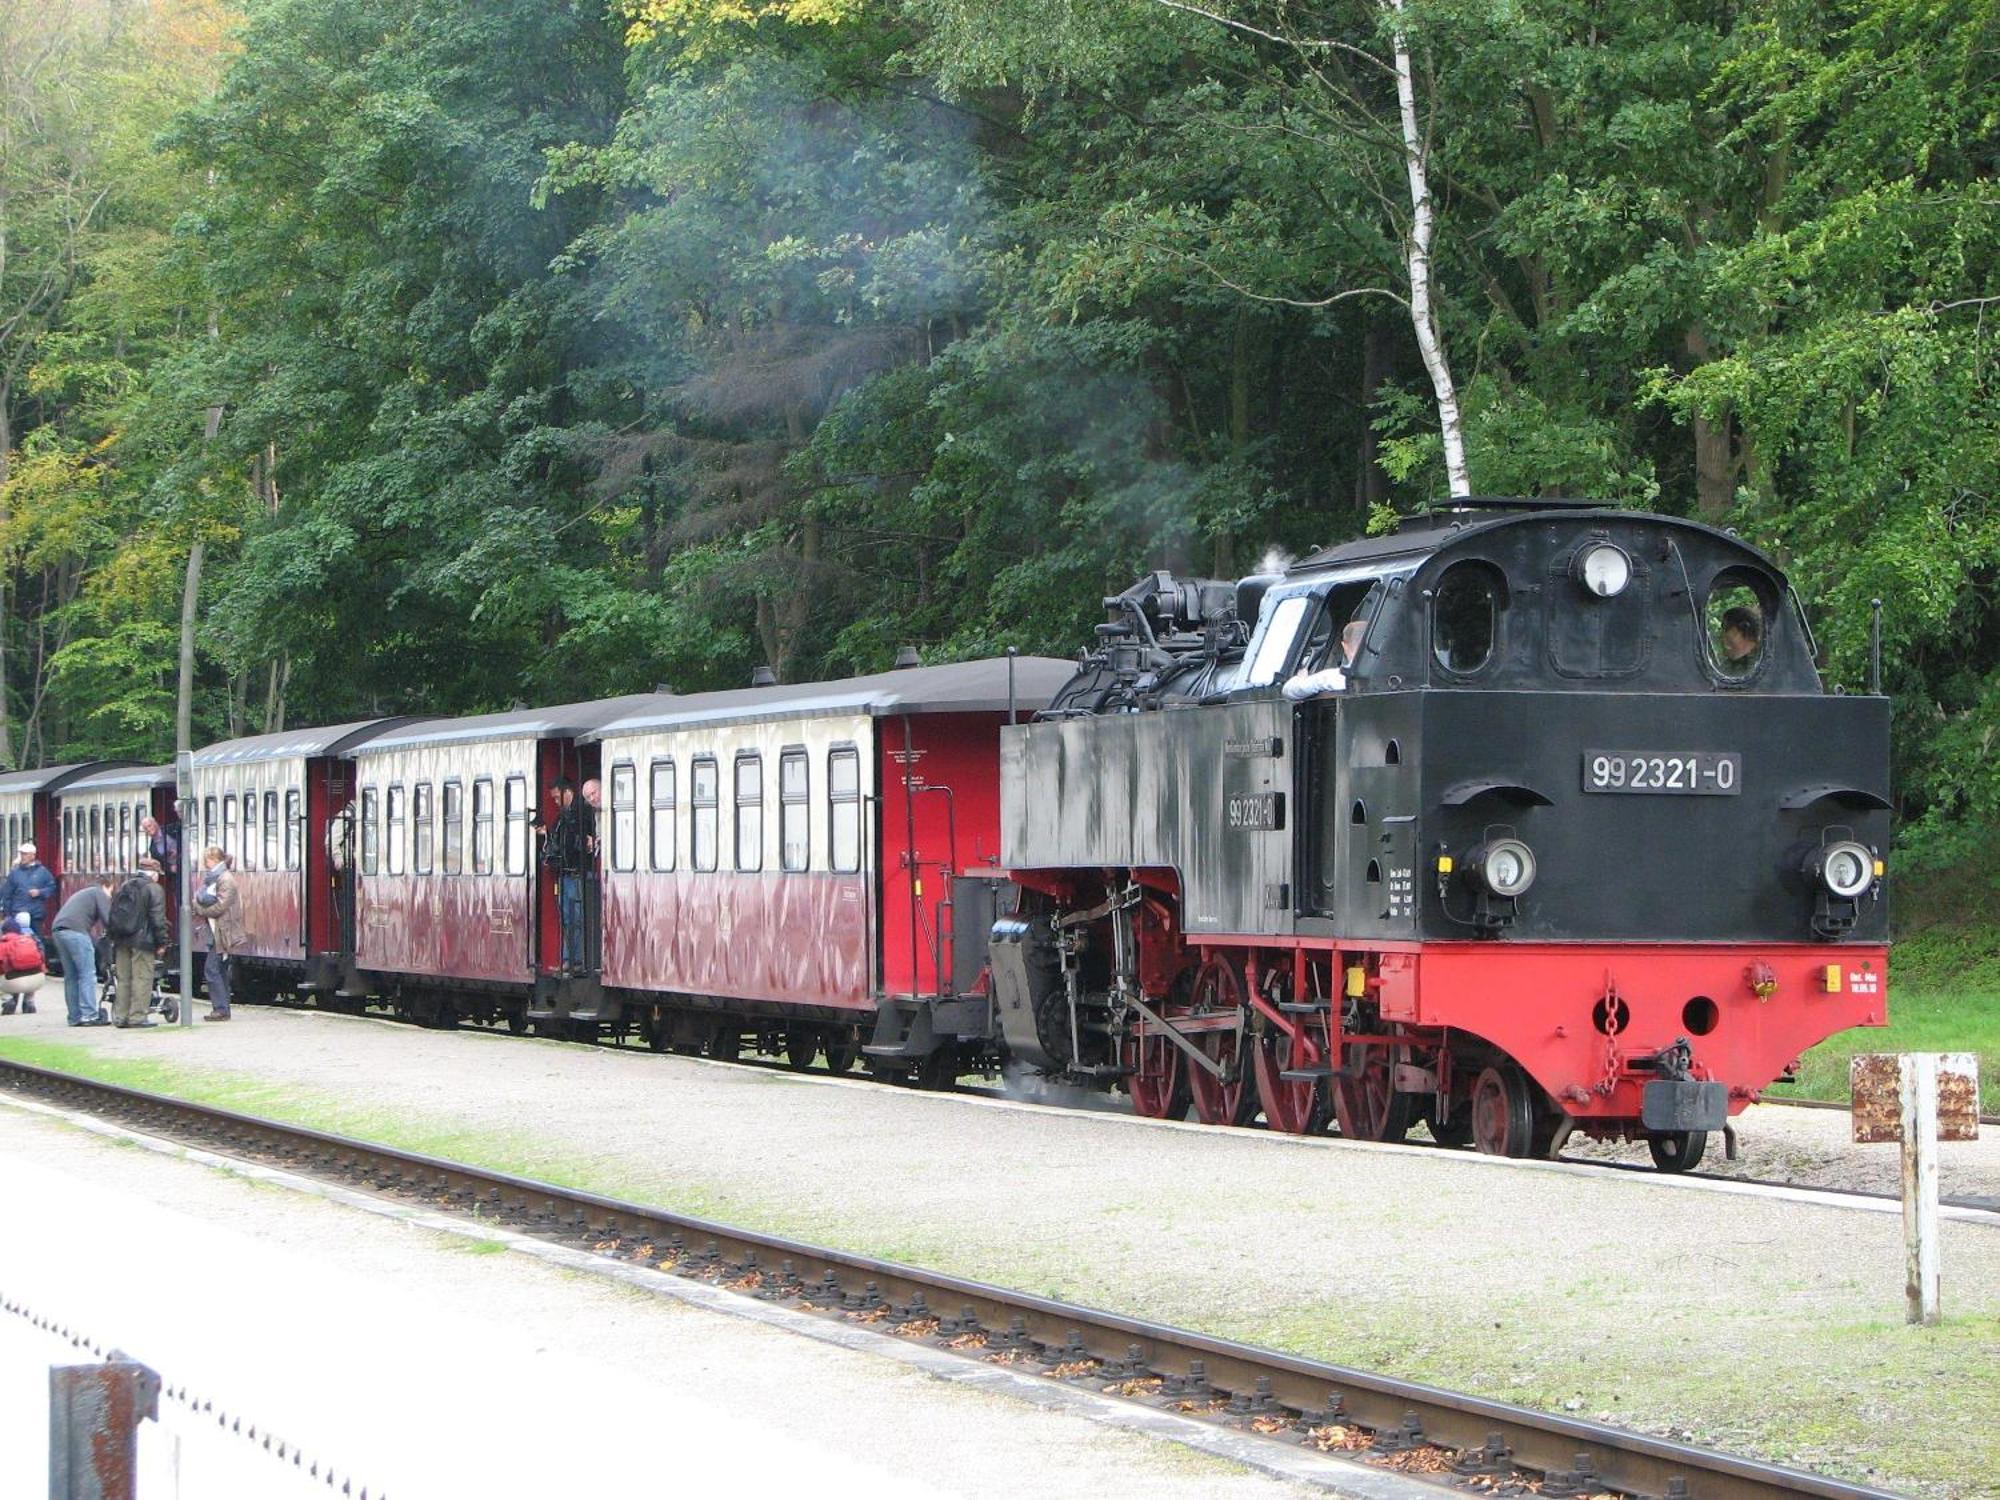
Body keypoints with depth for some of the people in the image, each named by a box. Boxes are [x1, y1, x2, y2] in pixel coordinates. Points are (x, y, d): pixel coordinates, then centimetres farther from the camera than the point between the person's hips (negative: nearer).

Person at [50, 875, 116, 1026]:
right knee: (88, 974, -7)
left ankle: (75, 1017, 12)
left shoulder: (82, 894, 35)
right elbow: (107, 919, -4)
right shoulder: (99, 894, 9)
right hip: (75, 931, -8)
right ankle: (89, 1015, -12)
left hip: (57, 930, 8)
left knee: (71, 976, 12)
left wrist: (93, 942, 22)